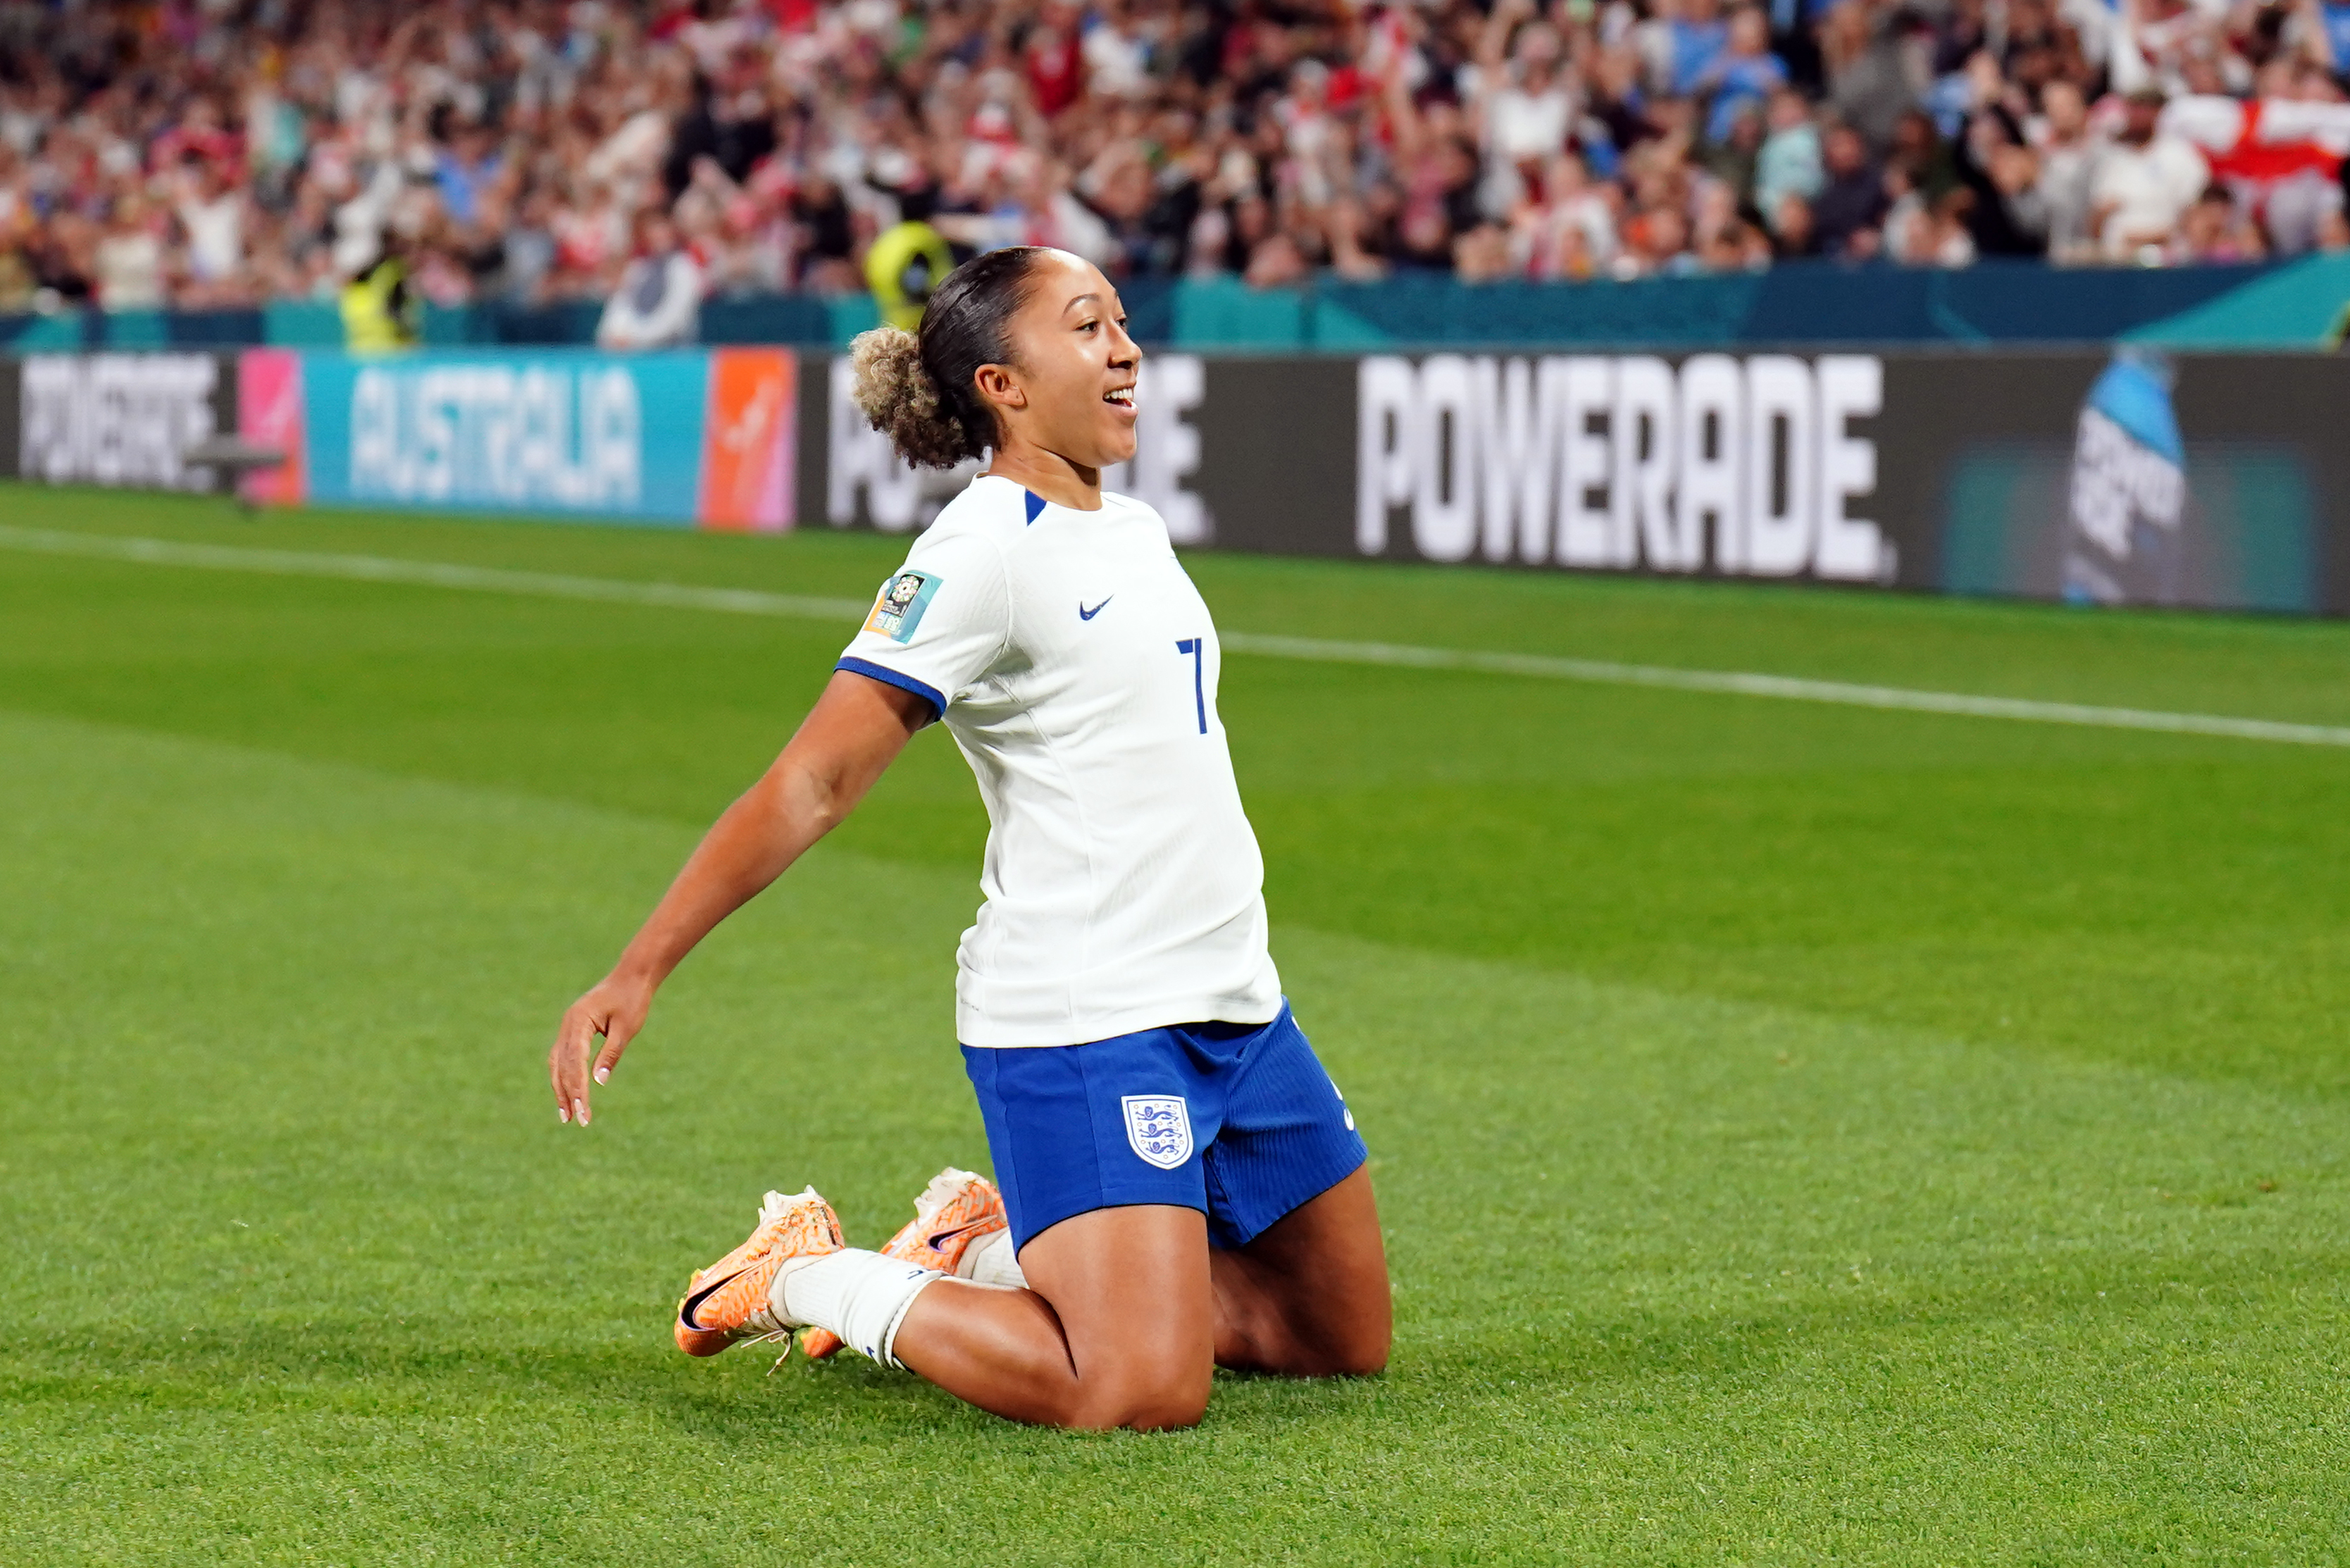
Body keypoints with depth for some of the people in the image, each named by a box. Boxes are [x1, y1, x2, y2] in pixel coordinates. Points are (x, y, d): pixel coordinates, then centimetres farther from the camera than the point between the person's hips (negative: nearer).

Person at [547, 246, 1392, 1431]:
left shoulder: (1132, 531, 11)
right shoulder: (985, 550, -14)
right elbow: (813, 782, -17)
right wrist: (638, 971, -23)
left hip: (1231, 999, 9)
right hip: (1079, 1021, -9)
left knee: (1345, 1337, 15)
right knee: (1139, 1396, -21)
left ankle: (986, 1255, 25)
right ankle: (808, 1282, 1)